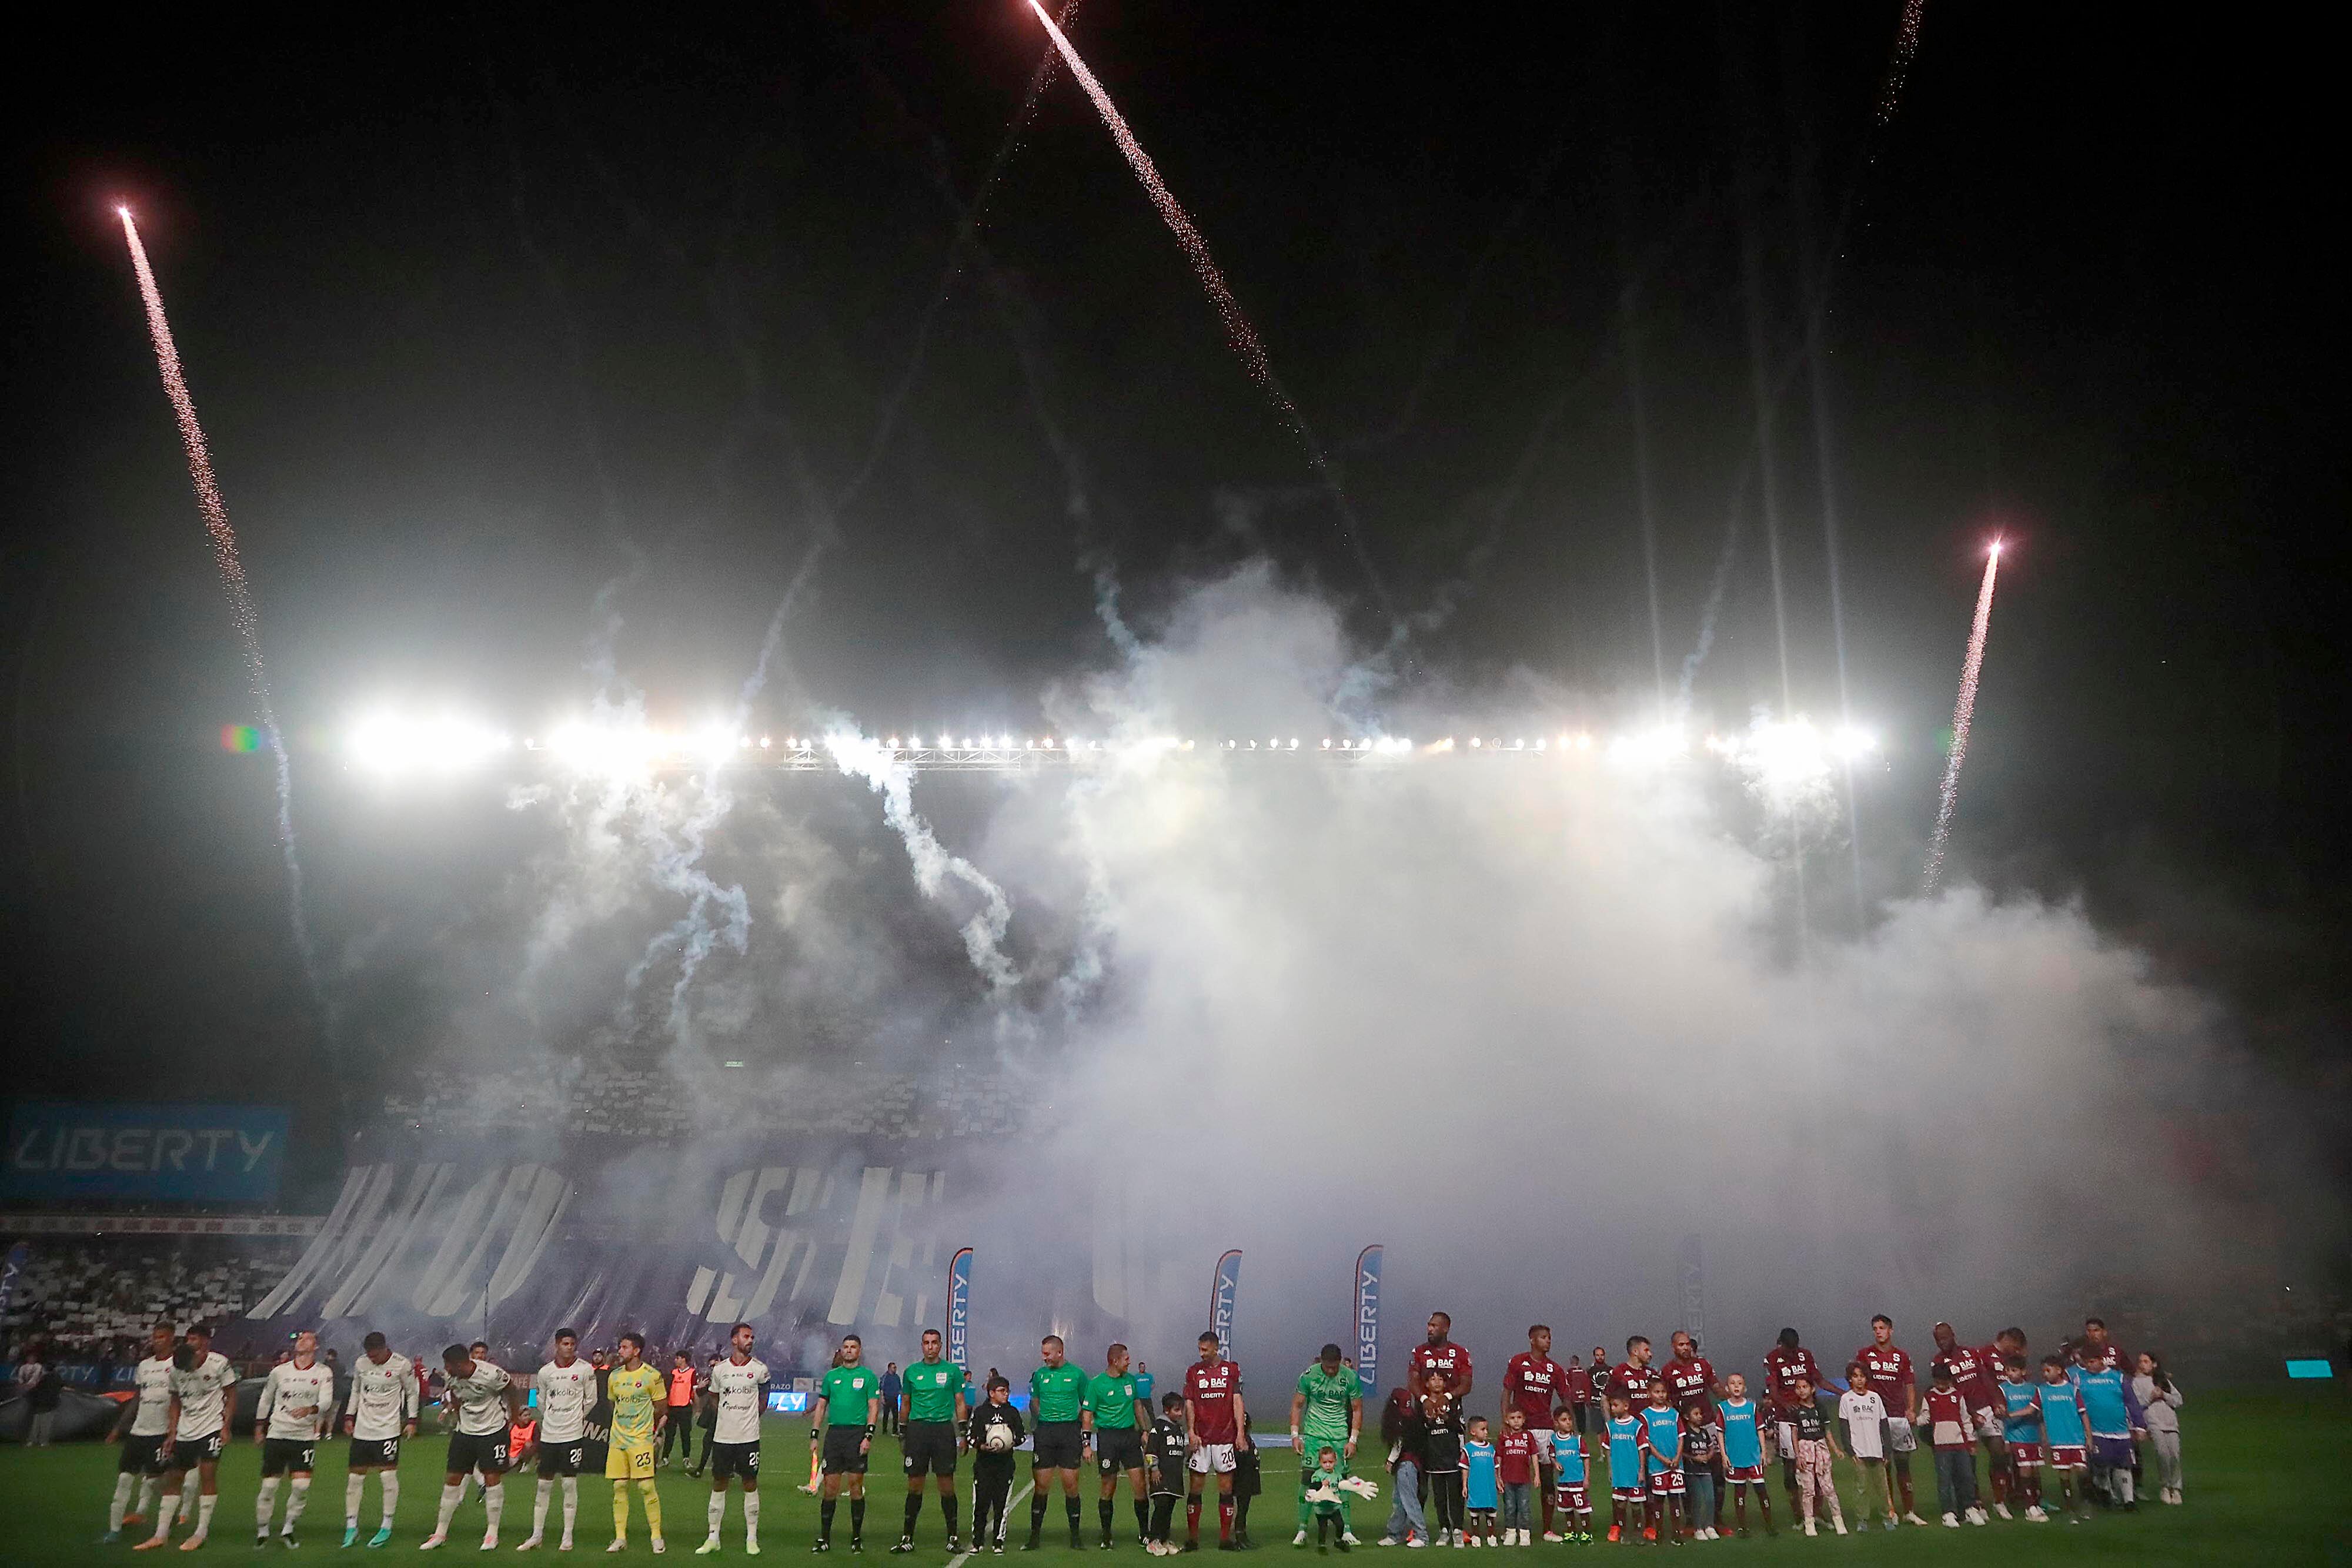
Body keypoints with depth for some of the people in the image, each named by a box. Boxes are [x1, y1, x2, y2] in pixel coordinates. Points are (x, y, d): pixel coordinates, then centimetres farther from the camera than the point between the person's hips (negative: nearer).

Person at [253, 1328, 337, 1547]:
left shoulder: (323, 1373, -1)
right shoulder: (280, 1371, 4)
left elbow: (326, 1401, -12)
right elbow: (266, 1398, 18)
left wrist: (310, 1409, -33)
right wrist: (259, 1426, 22)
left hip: (305, 1437, -1)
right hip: (276, 1436, 1)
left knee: (301, 1486, -10)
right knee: (269, 1486, 0)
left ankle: (288, 1528, 11)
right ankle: (262, 1531, 17)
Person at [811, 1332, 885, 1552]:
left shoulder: (868, 1376, 3)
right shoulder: (831, 1375, 13)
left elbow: (874, 1408, 0)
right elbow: (821, 1406, 15)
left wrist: (868, 1436, -10)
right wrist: (814, 1436, 7)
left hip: (857, 1433, -3)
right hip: (833, 1432, 3)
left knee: (856, 1486, 0)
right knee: (830, 1486, 1)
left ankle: (857, 1537, 9)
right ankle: (824, 1538, 7)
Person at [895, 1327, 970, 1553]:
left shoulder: (952, 1370, 5)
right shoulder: (912, 1371, 10)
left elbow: (960, 1403, 7)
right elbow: (906, 1404, 16)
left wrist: (963, 1433, 0)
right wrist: (902, 1434, 14)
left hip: (944, 1430, -1)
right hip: (917, 1428, 1)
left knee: (946, 1485, -2)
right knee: (914, 1485, 2)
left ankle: (952, 1537, 6)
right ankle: (907, 1538, 9)